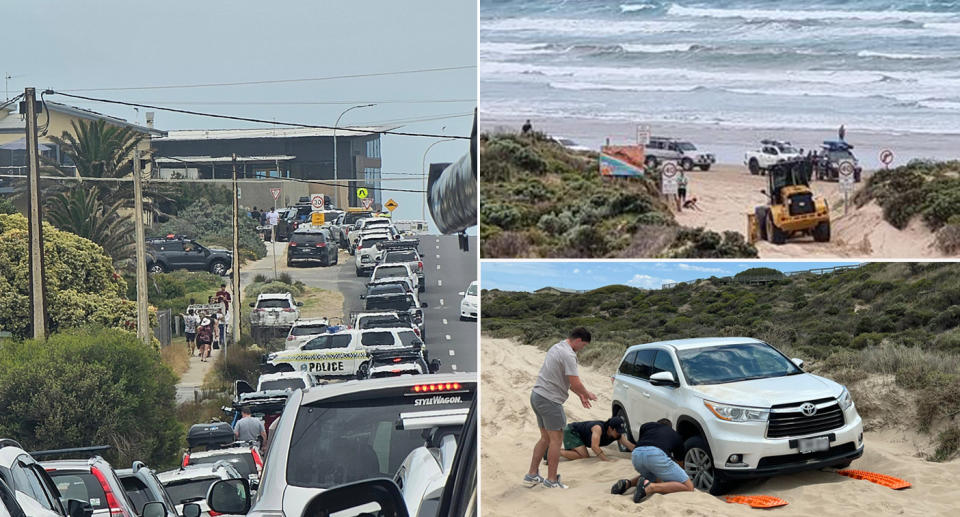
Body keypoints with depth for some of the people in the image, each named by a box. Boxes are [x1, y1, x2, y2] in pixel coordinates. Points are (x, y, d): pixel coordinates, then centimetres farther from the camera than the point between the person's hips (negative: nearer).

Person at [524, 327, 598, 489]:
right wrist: (587, 394, 1)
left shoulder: (557, 347, 17)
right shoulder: (568, 355, -17)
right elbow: (575, 383, -18)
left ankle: (532, 475, 18)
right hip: (550, 400, -10)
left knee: (545, 438, 17)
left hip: (537, 396, 10)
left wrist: (580, 395, 23)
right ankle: (551, 480, 3)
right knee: (556, 439, -1)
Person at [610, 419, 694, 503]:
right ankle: (650, 487, -18)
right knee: (688, 487, 3)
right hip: (656, 455, -4)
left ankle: (627, 483, 8)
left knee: (654, 478, 36)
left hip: (636, 455, 5)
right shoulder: (676, 435, 33)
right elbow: (680, 463, 45)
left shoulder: (647, 425, 35)